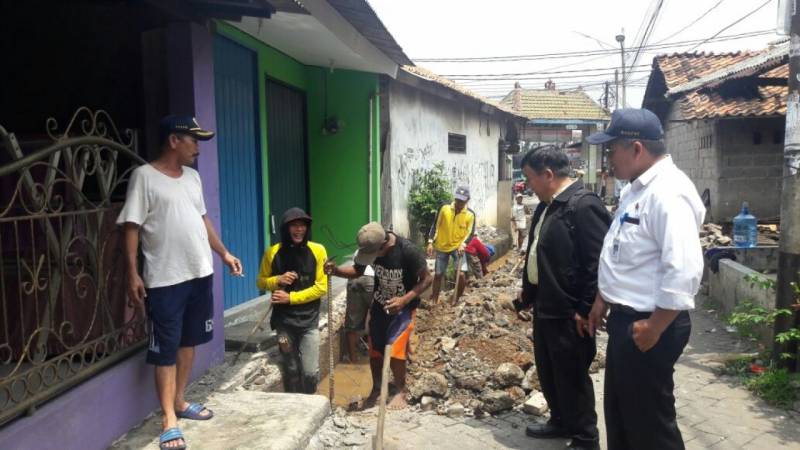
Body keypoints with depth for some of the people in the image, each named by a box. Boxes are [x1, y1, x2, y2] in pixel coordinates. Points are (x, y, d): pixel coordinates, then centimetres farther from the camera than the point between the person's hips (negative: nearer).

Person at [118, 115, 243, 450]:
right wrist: (132, 274, -16)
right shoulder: (144, 176, -9)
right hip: (164, 280, -7)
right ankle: (168, 419, 11)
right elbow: (131, 227, -11)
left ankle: (179, 402, 31)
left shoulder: (192, 176, 11)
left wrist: (224, 253, 15)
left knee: (189, 342, 16)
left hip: (200, 274, 7)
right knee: (166, 350, 1)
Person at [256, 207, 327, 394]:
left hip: (309, 321, -1)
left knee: (311, 372, -4)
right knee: (291, 370, 12)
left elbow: (322, 286, -7)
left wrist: (291, 298, -15)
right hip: (284, 321, 1)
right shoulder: (272, 253, -3)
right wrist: (278, 280, -14)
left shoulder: (317, 251, -7)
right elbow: (261, 282, 7)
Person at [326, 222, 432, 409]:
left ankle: (401, 391, 15)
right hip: (379, 304, 5)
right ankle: (376, 388, 35)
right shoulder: (368, 248, -17)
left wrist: (404, 300, -29)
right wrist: (336, 270, -20)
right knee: (374, 350, 11)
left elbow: (426, 279, -19)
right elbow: (357, 270, 0)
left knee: (394, 351, -11)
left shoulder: (408, 250, -31)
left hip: (402, 306, -4)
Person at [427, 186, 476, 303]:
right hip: (442, 247, 1)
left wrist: (463, 244, -24)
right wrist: (430, 242, -8)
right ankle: (434, 301, 25)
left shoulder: (470, 214, -9)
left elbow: (470, 233, -6)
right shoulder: (444, 208, -9)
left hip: (458, 247, -1)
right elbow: (435, 225, -2)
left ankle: (456, 300, 7)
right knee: (438, 275, 8)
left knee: (461, 274, -16)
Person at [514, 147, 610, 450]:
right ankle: (560, 422, 39)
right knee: (548, 371, 20)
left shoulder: (584, 205, -19)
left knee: (572, 376, 4)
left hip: (568, 311, -9)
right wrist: (527, 292, 23)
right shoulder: (547, 206, 12)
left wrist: (586, 310, -21)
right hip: (544, 306, 10)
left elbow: (599, 263, -23)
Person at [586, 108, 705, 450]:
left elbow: (683, 271, -29)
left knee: (649, 421, 7)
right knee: (620, 412, 22)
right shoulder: (636, 189, 11)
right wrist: (603, 301, 20)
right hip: (625, 319, 10)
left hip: (647, 326, -10)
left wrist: (653, 329, -23)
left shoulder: (668, 193, -22)